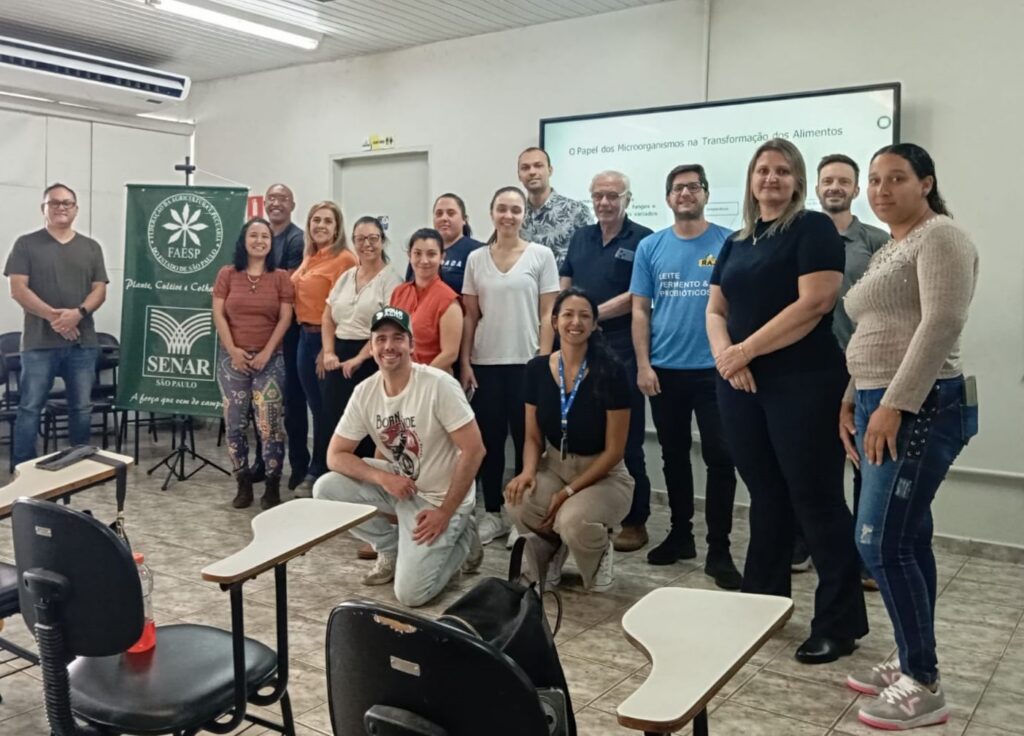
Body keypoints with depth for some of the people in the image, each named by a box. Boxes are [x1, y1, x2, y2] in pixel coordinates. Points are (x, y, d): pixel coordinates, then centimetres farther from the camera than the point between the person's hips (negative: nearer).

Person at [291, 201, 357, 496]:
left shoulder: (345, 258, -11)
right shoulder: (308, 258, 13)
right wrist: (306, 335, 10)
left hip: (329, 340, -8)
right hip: (305, 337, 8)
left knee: (326, 409, 3)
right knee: (315, 408, 14)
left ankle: (319, 474, 15)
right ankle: (317, 472, 25)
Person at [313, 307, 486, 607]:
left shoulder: (438, 385, -23)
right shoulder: (365, 391, -7)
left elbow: (473, 450, -22)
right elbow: (335, 455, -4)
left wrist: (445, 513, -20)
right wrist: (383, 478, -21)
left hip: (438, 497, -6)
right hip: (395, 481, 6)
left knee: (410, 593, -15)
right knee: (326, 488, -13)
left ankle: (454, 539, 14)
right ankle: (392, 547, 8)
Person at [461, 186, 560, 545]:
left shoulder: (541, 255, 0)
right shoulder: (476, 259, 7)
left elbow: (547, 314, -2)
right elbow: (470, 316, 8)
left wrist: (543, 361, -8)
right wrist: (464, 362, 2)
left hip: (526, 362, -2)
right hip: (485, 363, 3)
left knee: (526, 439, 3)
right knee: (489, 439, 7)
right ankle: (492, 513, 19)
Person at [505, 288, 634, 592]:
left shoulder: (610, 372, -18)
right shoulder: (537, 369, -5)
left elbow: (614, 450, -15)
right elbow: (533, 437, 4)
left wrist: (569, 492, -20)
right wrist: (528, 471, -18)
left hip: (603, 475, -3)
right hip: (555, 466, 4)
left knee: (573, 521, -35)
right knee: (519, 504, -29)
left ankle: (600, 553, 5)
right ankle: (553, 546, 8)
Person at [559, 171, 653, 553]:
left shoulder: (642, 239, -3)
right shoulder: (580, 237, 15)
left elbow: (637, 296, -10)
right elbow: (563, 287, 15)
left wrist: (593, 314, -11)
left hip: (622, 349, -5)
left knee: (625, 439, -1)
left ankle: (634, 521, 9)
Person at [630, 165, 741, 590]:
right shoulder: (651, 247, 6)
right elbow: (640, 310, 5)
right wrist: (643, 364, -2)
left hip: (714, 370, -2)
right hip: (665, 371, 3)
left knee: (720, 458, -2)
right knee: (674, 456, 13)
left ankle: (719, 550, 6)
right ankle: (680, 534, 27)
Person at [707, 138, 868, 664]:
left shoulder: (813, 229, -3)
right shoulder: (736, 242, 16)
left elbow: (815, 303, -15)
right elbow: (716, 310, 13)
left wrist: (748, 348, -14)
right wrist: (725, 355, -8)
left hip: (803, 384, -6)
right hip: (742, 387, 6)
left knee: (816, 499, -2)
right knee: (765, 498, 14)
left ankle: (839, 622, 8)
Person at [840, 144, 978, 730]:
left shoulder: (941, 237, -8)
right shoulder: (890, 251, 21)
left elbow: (941, 325, -20)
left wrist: (894, 406, -23)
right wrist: (854, 400, 15)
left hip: (921, 408, -9)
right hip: (883, 406, 10)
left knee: (882, 543, -10)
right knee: (907, 540, 11)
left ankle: (924, 685, 1)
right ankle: (911, 664, 20)